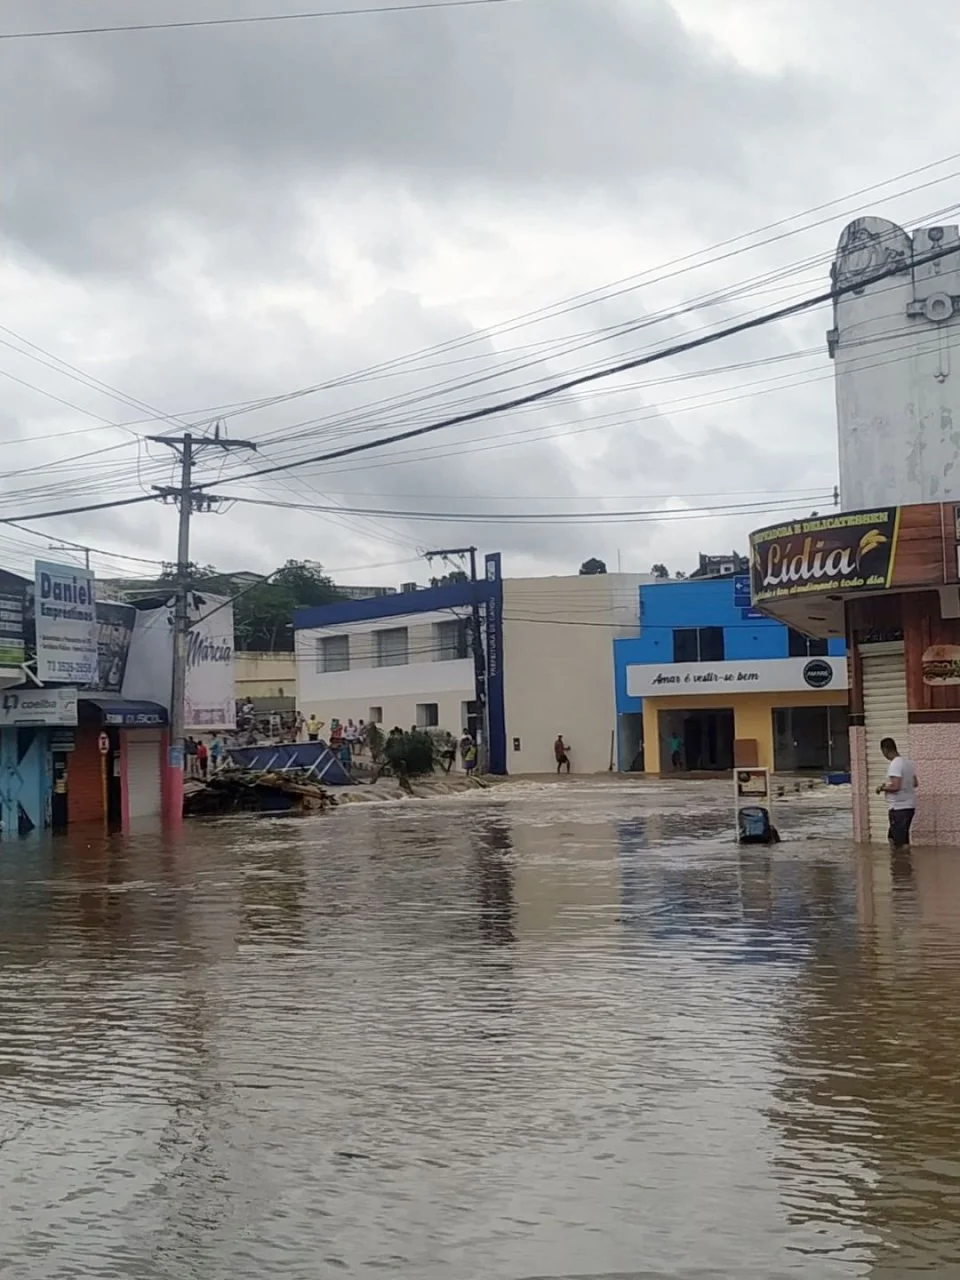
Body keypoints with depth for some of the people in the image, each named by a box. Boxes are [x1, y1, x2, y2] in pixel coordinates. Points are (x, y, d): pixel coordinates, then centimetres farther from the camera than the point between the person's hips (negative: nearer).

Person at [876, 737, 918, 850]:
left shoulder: (895, 764, -17)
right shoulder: (908, 762, 10)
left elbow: (895, 786, -25)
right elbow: (914, 783, 19)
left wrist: (882, 788, -8)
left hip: (899, 807, -9)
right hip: (909, 805, 9)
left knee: (902, 842, -4)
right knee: (893, 836, 19)